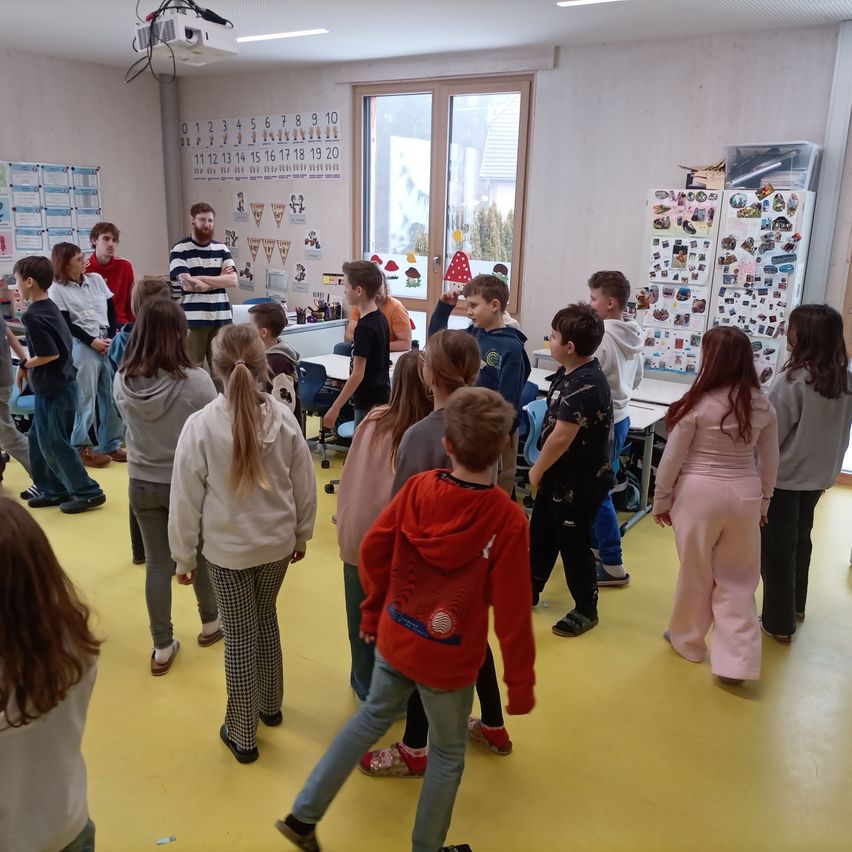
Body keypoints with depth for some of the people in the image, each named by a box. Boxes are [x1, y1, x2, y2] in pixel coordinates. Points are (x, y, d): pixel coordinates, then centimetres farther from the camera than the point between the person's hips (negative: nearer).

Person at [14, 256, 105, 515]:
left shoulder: (32, 316, -19)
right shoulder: (50, 308, 9)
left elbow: (50, 354, -23)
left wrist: (24, 366, -8)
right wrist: (30, 366, 9)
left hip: (54, 390, -9)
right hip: (57, 386, 9)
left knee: (54, 444, 0)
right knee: (38, 440, 17)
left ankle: (88, 492, 6)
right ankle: (53, 490, 24)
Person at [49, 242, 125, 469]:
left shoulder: (96, 279, 11)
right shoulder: (57, 289, -1)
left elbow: (111, 309, 11)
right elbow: (66, 324, -4)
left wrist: (111, 337, -2)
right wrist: (92, 342, -11)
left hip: (109, 341, 5)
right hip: (82, 345, -4)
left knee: (112, 395, 6)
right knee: (85, 397, -2)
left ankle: (111, 445, 18)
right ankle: (82, 448, 11)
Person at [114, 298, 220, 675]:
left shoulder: (122, 380, -12)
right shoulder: (197, 381, -23)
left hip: (142, 483, 3)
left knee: (157, 563, 14)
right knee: (200, 553, 20)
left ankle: (162, 648, 25)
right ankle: (210, 622, 41)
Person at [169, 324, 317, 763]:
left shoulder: (200, 424, -18)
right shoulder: (283, 418, -11)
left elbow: (185, 500, -10)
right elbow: (304, 485, -1)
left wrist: (184, 556, 3)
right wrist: (301, 534, 15)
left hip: (226, 549, -3)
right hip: (276, 543, 3)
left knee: (239, 635, 10)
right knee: (266, 618, 24)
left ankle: (242, 734, 25)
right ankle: (270, 704, 43)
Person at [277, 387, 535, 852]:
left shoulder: (418, 487, -13)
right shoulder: (509, 520, -24)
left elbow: (372, 551, -4)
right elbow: (511, 612, -19)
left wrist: (373, 615, 12)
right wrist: (521, 684, -5)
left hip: (395, 638, 4)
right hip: (450, 660, -4)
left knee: (373, 715, 28)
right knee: (448, 753, 21)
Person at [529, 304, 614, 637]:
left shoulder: (585, 385, -27)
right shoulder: (568, 372, 3)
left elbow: (561, 437, -27)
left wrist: (537, 470, -12)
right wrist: (543, 469, 13)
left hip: (580, 480, -9)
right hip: (559, 474, 10)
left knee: (573, 543, 5)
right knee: (541, 533, 20)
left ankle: (586, 609, 24)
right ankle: (529, 591, 38)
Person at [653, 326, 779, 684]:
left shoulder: (698, 404, -14)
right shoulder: (764, 406, -2)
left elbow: (672, 458, -9)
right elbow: (770, 462, 6)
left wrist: (661, 500, 4)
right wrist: (763, 503, 19)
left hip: (700, 492, -3)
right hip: (745, 494, 4)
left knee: (696, 571, 13)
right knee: (737, 578, 12)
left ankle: (689, 640, 32)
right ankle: (736, 661, 10)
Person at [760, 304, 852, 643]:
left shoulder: (793, 380, -23)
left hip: (783, 477, -6)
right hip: (818, 476, 7)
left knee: (776, 548, 7)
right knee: (800, 540, 23)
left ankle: (779, 623, 17)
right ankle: (795, 606, 40)